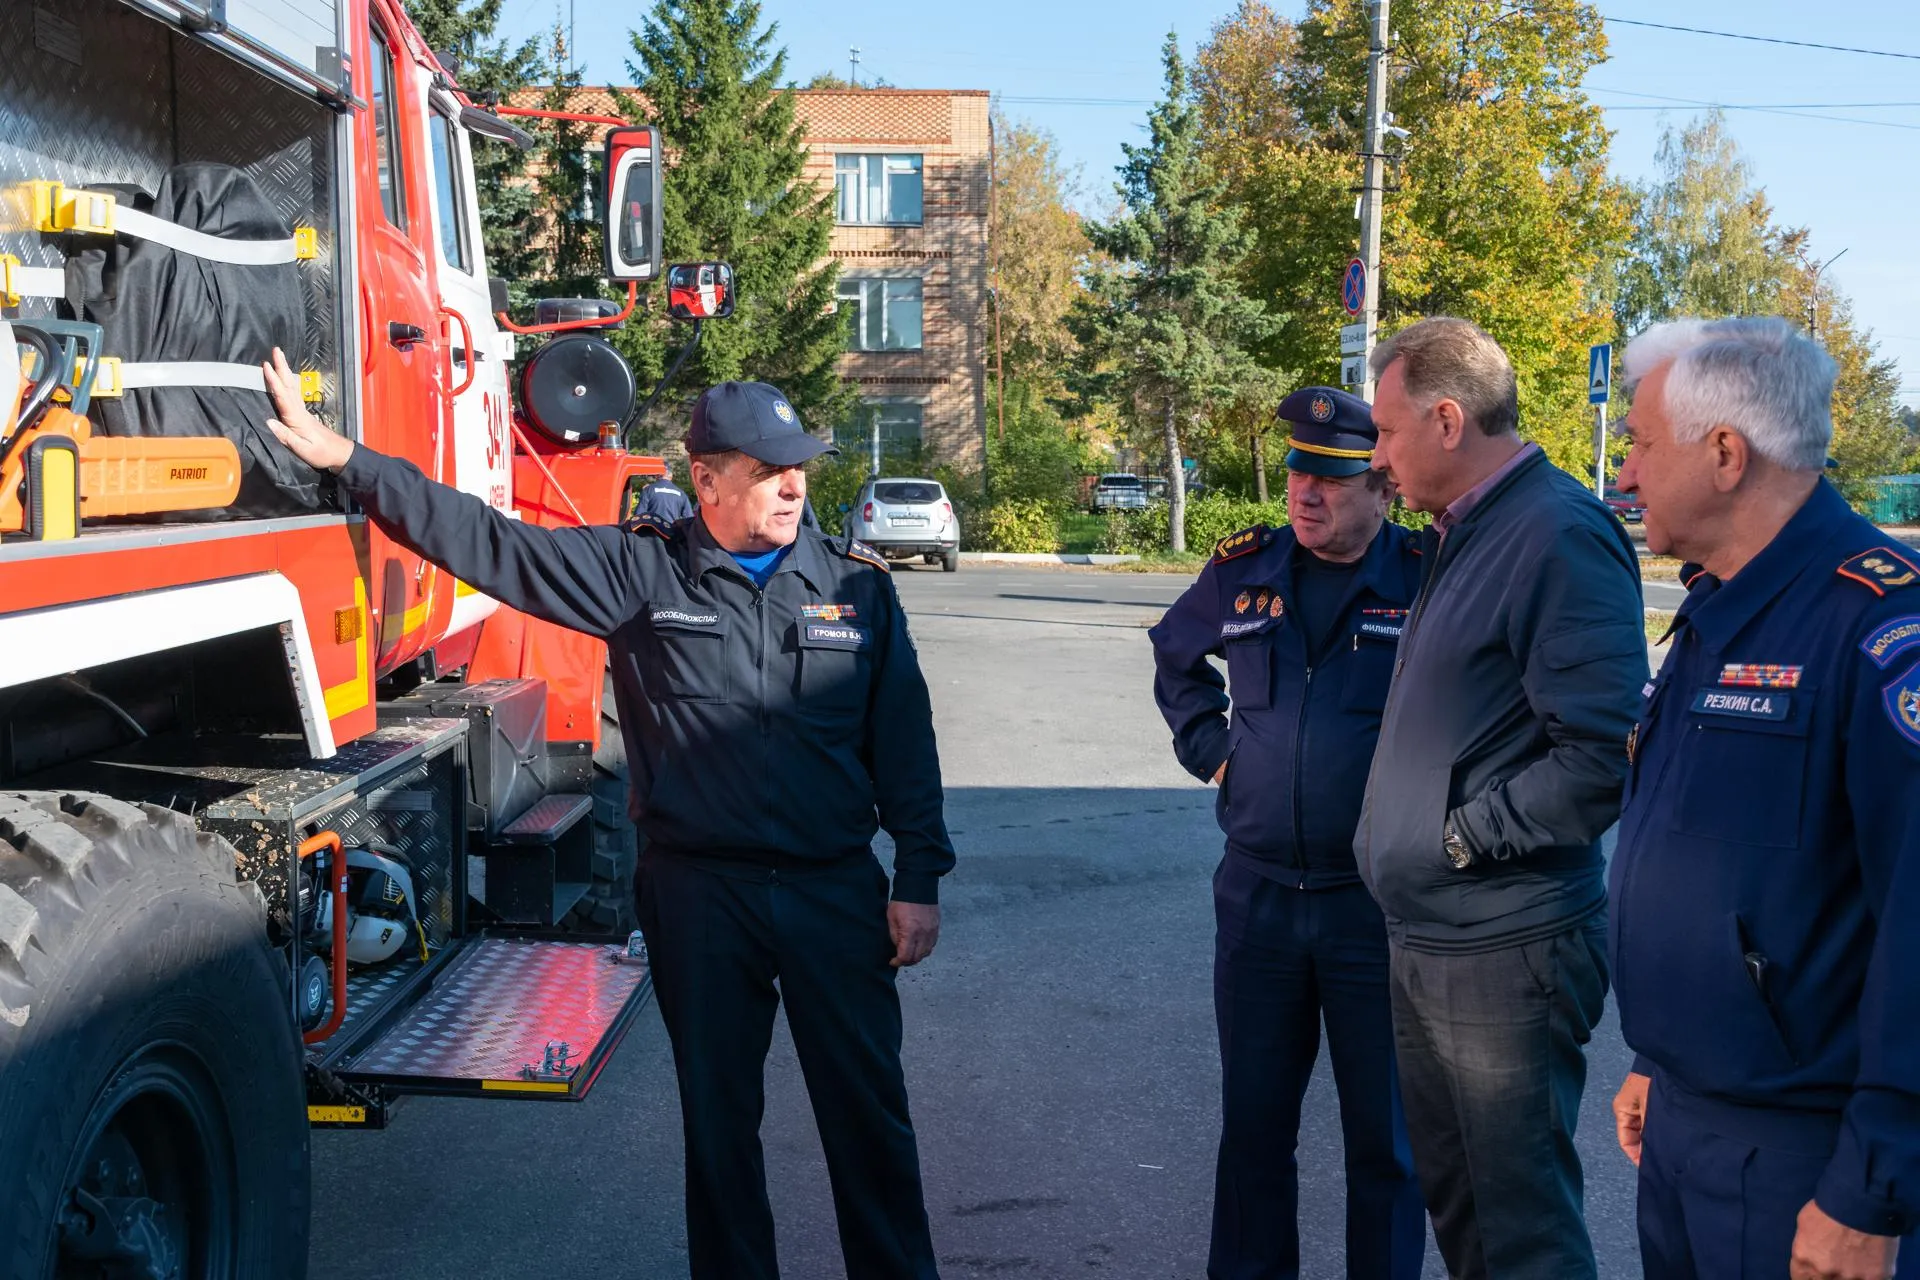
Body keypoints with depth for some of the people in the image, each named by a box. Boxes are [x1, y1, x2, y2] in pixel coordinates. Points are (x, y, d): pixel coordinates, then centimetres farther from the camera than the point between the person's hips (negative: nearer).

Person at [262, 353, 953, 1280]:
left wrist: (919, 880, 0)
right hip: (698, 892, 0)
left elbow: (904, 741, 3)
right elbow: (489, 542, -4)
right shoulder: (641, 570, -2)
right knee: (718, 1115, 13)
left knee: (869, 1109, 7)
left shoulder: (857, 584, 2)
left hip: (836, 891, 1)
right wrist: (345, 459, -8)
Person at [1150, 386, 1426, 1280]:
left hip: (1378, 903, -4)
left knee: (1384, 1133, 10)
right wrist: (1207, 745, 11)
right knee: (1252, 1119, 16)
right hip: (1257, 895, 4)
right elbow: (1175, 654, 23)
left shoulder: (1430, 582, -11)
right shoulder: (1244, 571, 3)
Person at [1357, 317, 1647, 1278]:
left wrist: (1465, 837, -17)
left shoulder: (1559, 534, -18)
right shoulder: (1459, 535, 13)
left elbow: (1604, 751, -26)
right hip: (1424, 939, 10)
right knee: (1451, 1197, 21)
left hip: (1506, 951, -10)